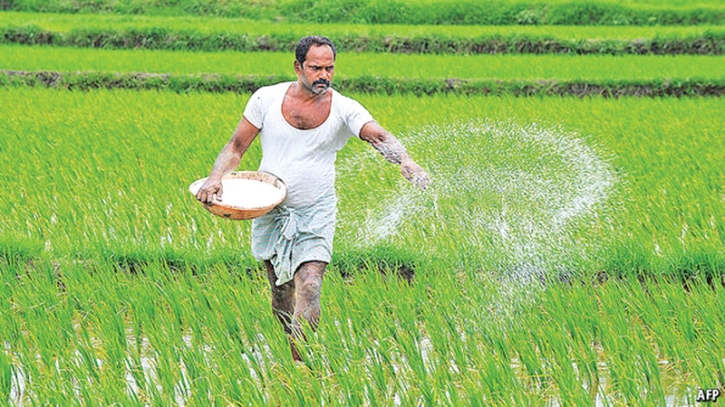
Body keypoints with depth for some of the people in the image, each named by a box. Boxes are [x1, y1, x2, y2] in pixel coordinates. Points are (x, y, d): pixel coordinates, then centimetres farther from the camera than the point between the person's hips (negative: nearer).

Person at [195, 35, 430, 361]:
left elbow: (378, 136, -23)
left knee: (309, 288, -17)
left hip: (316, 214, -2)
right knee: (281, 292, 10)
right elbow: (236, 147, 2)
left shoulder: (344, 109, -7)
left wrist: (405, 162, -44)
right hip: (271, 210, 2)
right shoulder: (267, 99, -4)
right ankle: (294, 355, 29)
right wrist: (216, 178, -16)